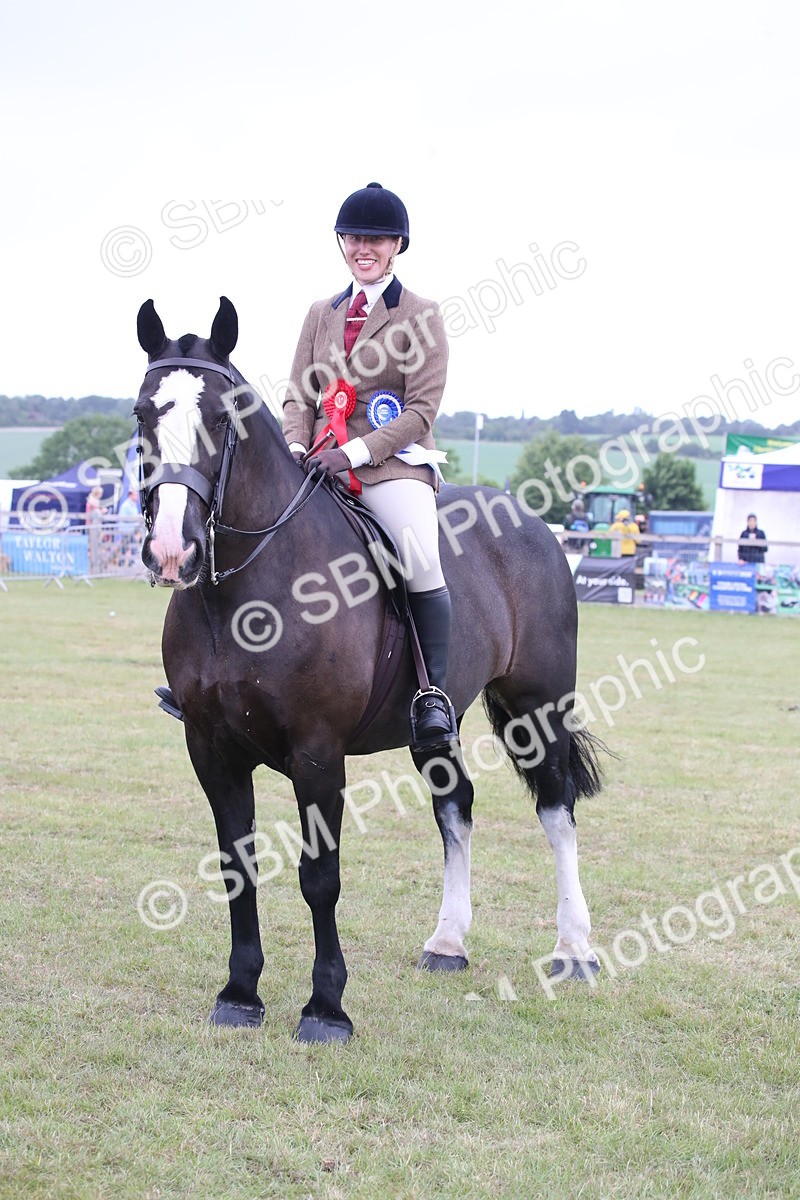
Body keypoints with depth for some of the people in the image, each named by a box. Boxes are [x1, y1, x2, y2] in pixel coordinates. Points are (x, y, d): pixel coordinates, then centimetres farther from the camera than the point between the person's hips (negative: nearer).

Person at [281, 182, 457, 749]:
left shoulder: (421, 315, 2)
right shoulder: (323, 314, 17)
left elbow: (422, 410, -6)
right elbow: (299, 395, 16)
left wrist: (355, 453, -17)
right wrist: (297, 448, -6)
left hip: (394, 462, -5)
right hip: (323, 462, 5)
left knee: (422, 559, -30)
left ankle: (435, 695, -20)